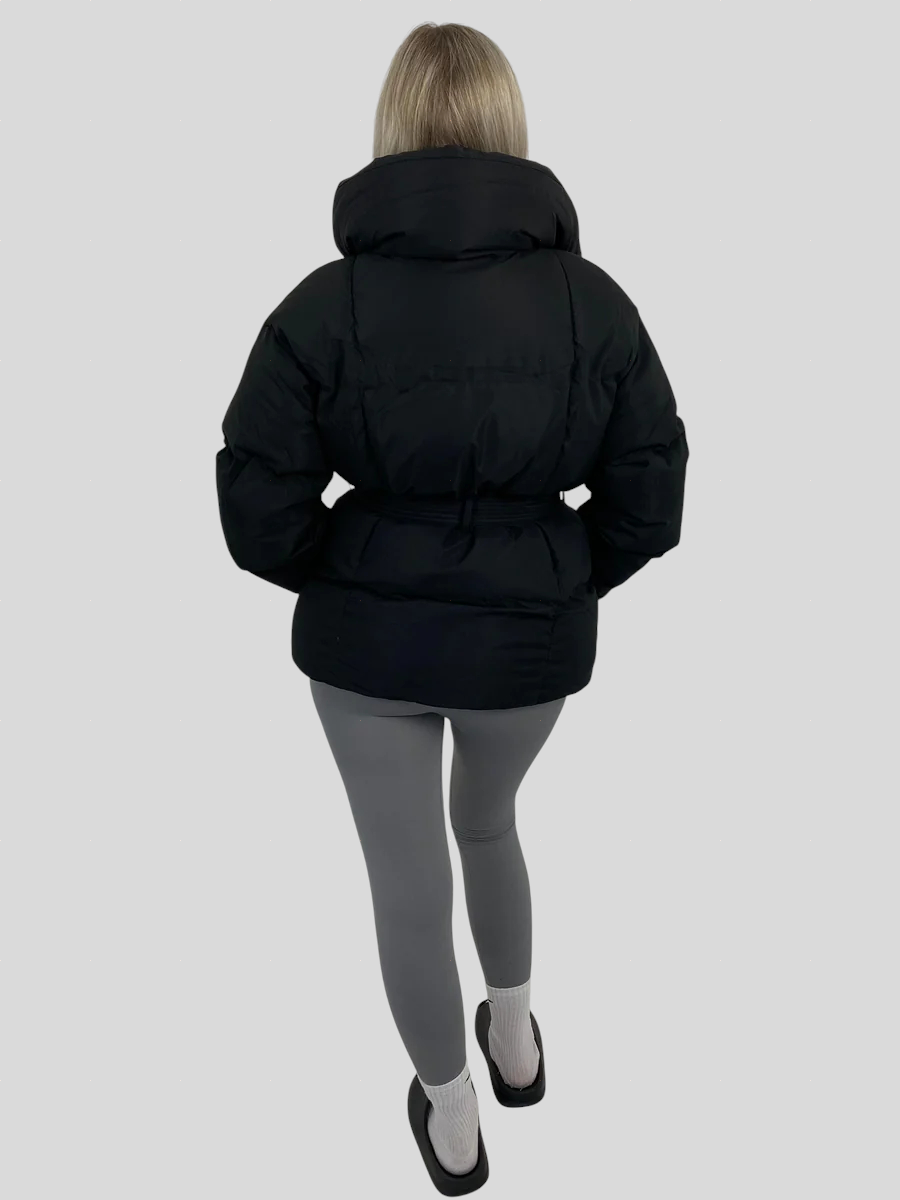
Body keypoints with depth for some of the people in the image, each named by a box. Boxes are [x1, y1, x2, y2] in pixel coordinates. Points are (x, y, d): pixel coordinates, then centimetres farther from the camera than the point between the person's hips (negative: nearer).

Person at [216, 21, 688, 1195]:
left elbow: (261, 510, -11)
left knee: (407, 879, 18)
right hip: (532, 638, 2)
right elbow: (649, 495, -5)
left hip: (367, 640, -1)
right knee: (488, 822, 31)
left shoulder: (326, 301, -10)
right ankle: (517, 1036, 52)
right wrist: (566, 583, 9)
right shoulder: (591, 295, -6)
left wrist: (342, 580, 7)